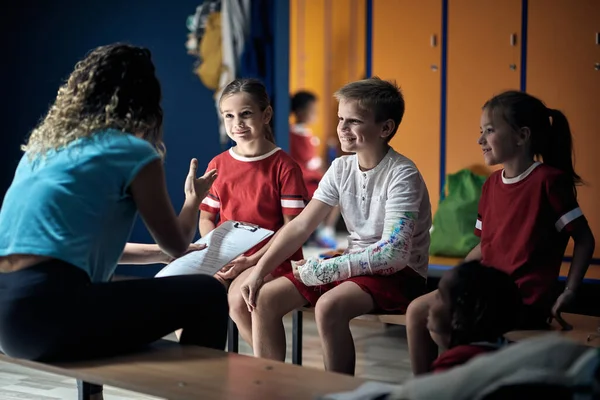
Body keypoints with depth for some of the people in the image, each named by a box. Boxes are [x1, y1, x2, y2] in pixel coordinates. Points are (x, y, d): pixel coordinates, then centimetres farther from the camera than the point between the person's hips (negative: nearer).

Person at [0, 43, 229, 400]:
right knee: (206, 294, 1)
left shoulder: (43, 146, 21)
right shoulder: (132, 151, 0)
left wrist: (160, 254, 39)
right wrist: (194, 198, 32)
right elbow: (177, 244, 12)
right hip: (47, 310, -9)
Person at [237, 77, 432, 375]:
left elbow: (393, 253, -24)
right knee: (265, 298, -7)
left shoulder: (402, 175, -17)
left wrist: (324, 269, -21)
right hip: (353, 266, 7)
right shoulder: (341, 168, 3)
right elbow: (301, 226, 0)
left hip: (400, 273, -7)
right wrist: (259, 270, -11)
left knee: (329, 306, -35)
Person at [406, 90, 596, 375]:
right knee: (417, 312, -3)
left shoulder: (548, 181, -13)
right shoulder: (492, 185, 11)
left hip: (525, 301, -8)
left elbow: (584, 240, -9)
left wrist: (568, 293, -13)